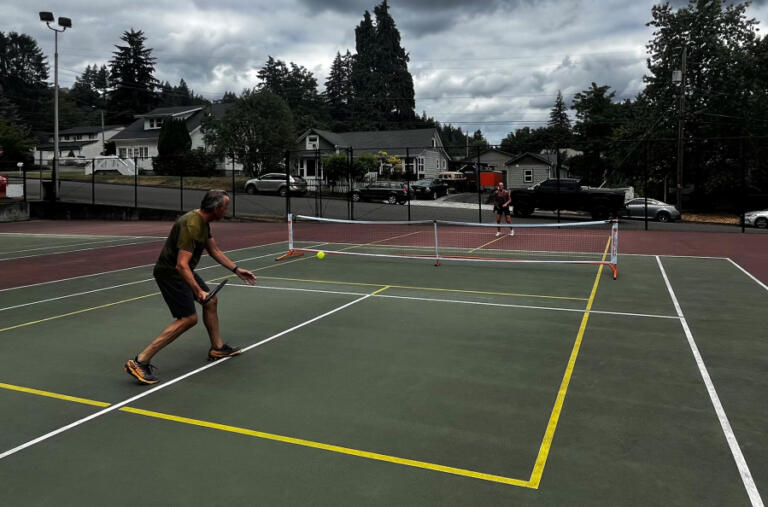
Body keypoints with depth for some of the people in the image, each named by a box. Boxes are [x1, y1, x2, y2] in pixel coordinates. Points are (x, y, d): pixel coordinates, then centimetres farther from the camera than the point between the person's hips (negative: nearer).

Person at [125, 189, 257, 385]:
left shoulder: (203, 222, 4)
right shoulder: (191, 225, -28)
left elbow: (214, 251, 16)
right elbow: (182, 265, -32)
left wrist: (237, 270, 13)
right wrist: (198, 291, -35)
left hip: (183, 270, 10)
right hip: (170, 272, -10)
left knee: (210, 301, 17)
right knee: (188, 318, -13)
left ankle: (217, 348, 33)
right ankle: (139, 362, -11)